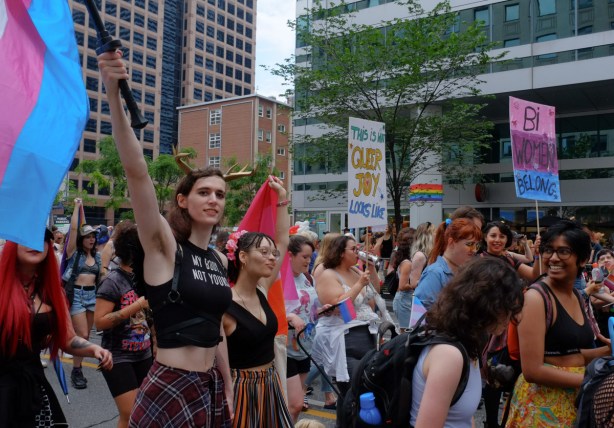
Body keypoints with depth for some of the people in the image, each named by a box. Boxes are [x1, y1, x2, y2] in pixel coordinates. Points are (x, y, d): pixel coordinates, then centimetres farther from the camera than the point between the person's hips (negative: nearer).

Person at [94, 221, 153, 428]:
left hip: (144, 354, 6)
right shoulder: (113, 281, -15)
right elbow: (99, 322, -20)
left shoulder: (144, 277, 3)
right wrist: (137, 305, -23)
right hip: (118, 358, -6)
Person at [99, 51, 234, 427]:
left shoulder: (219, 260, 6)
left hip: (210, 388, 6)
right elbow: (137, 171, -25)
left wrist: (228, 389, 18)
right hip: (168, 388, -6)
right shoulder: (164, 246, -10)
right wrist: (114, 95, -35)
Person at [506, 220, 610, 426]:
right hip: (544, 402, -7)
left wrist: (608, 350, 0)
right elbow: (532, 370, -21)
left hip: (577, 399, 8)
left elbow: (571, 353, 12)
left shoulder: (577, 296, 6)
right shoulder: (536, 297, -18)